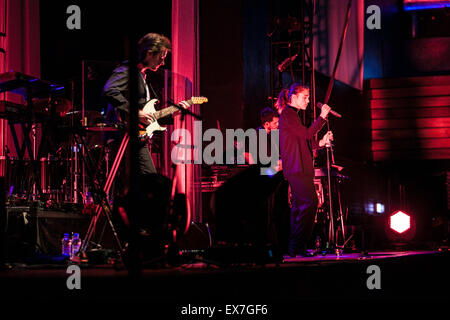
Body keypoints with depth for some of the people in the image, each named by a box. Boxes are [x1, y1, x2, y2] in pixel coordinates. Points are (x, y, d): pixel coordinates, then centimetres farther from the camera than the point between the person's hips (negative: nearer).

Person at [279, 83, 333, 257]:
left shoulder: (292, 115, 24)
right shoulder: (288, 114, -8)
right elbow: (307, 134, -17)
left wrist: (320, 142, 13)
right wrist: (322, 117, -13)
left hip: (298, 169, 11)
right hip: (297, 168, -11)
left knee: (299, 206, 10)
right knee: (310, 202, -17)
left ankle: (294, 247, 12)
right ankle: (298, 245, -18)